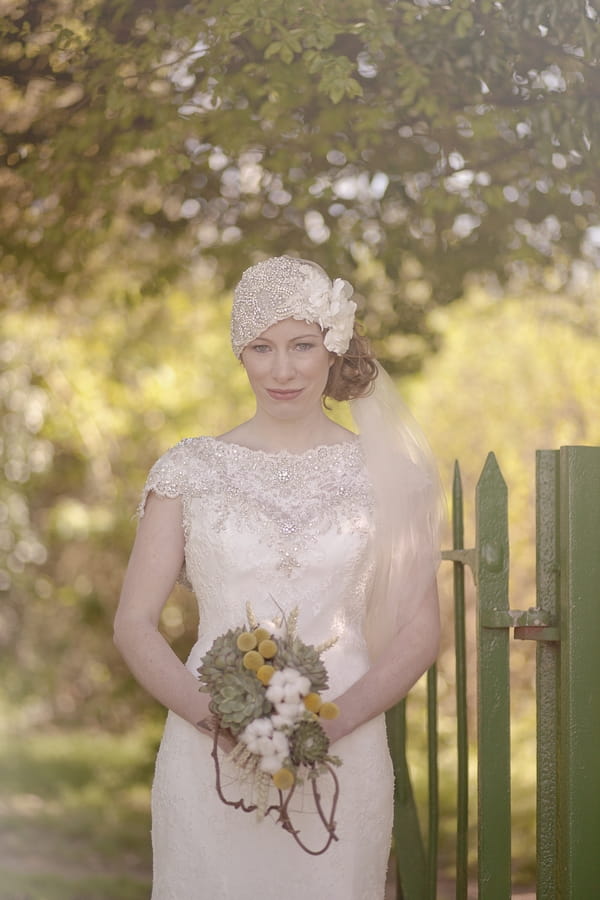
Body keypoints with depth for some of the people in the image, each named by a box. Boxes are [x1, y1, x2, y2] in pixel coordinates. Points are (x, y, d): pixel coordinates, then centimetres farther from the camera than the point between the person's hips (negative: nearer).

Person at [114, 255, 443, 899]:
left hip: (343, 760, 0)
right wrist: (213, 715, -14)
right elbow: (134, 625, 3)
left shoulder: (383, 472, 5)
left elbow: (420, 632, 3)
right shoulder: (190, 470, 5)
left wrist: (333, 721, -13)